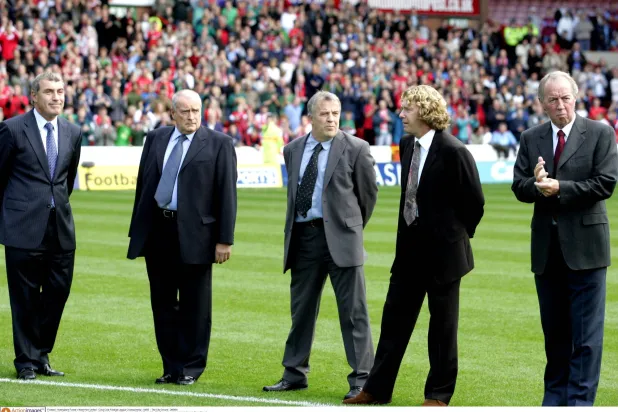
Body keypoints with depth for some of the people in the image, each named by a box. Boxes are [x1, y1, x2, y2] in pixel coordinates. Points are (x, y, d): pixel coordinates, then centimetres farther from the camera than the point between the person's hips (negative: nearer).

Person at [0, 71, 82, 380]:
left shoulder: (72, 133, 9)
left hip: (61, 227, 4)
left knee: (58, 293, 5)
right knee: (26, 296, 2)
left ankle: (42, 355, 18)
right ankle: (26, 360, 12)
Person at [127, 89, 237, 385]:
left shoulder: (219, 144, -1)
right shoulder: (155, 139, 11)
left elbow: (226, 193, -4)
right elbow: (142, 184, 13)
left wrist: (225, 239, -9)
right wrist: (137, 230, 10)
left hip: (194, 235, -4)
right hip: (157, 231, 4)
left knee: (194, 306, 2)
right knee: (163, 304, 9)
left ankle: (191, 368, 11)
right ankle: (171, 367, 18)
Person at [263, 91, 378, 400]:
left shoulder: (356, 149, -4)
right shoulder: (293, 150, 11)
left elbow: (369, 192, 5)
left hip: (339, 236, -5)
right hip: (303, 235, 5)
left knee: (353, 310, -4)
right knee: (301, 308, 12)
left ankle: (362, 379, -1)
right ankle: (295, 374, 22)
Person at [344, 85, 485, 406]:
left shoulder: (453, 151, -16)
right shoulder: (407, 145, 7)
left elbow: (475, 200, -11)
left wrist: (459, 233, -2)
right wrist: (408, 233, 12)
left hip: (443, 250, -7)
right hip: (410, 247, 7)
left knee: (443, 323, 4)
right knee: (394, 317, 10)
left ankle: (438, 394, 12)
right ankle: (377, 388, 17)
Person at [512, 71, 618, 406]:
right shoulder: (531, 139, 8)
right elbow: (519, 187, 3)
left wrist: (559, 188, -17)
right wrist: (537, 184, -19)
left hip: (585, 245, -4)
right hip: (547, 249, 4)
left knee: (586, 333, -4)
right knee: (554, 331, 12)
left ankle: (580, 401, -1)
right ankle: (555, 397, 22)